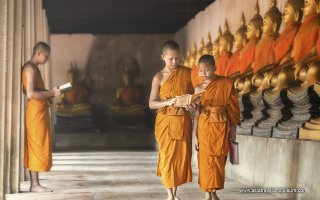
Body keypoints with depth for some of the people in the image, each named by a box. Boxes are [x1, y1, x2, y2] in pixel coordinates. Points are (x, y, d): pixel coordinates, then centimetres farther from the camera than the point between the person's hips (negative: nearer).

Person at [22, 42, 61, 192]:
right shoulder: (30, 68, -15)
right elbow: (30, 94, -24)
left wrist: (49, 94, 9)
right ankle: (35, 185, -3)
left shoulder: (33, 68, 17)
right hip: (36, 112, -10)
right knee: (37, 147, -7)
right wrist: (51, 93, -16)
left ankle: (34, 184, 13)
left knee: (35, 148, 10)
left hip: (39, 112, 10)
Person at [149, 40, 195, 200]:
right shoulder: (159, 77, -5)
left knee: (182, 155, 3)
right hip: (165, 121, -2)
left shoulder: (187, 72, 2)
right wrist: (168, 102, -22)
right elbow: (151, 103, -5)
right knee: (167, 155, 0)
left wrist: (192, 104, -12)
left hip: (183, 121, 2)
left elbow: (192, 94, 10)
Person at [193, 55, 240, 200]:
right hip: (204, 128, 1)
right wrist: (195, 136, 1)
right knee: (206, 161, 1)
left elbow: (232, 107, 0)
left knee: (218, 161, 0)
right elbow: (197, 113, 3)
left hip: (221, 127, -1)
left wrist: (233, 130, -2)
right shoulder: (199, 89, 2)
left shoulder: (227, 83, -3)